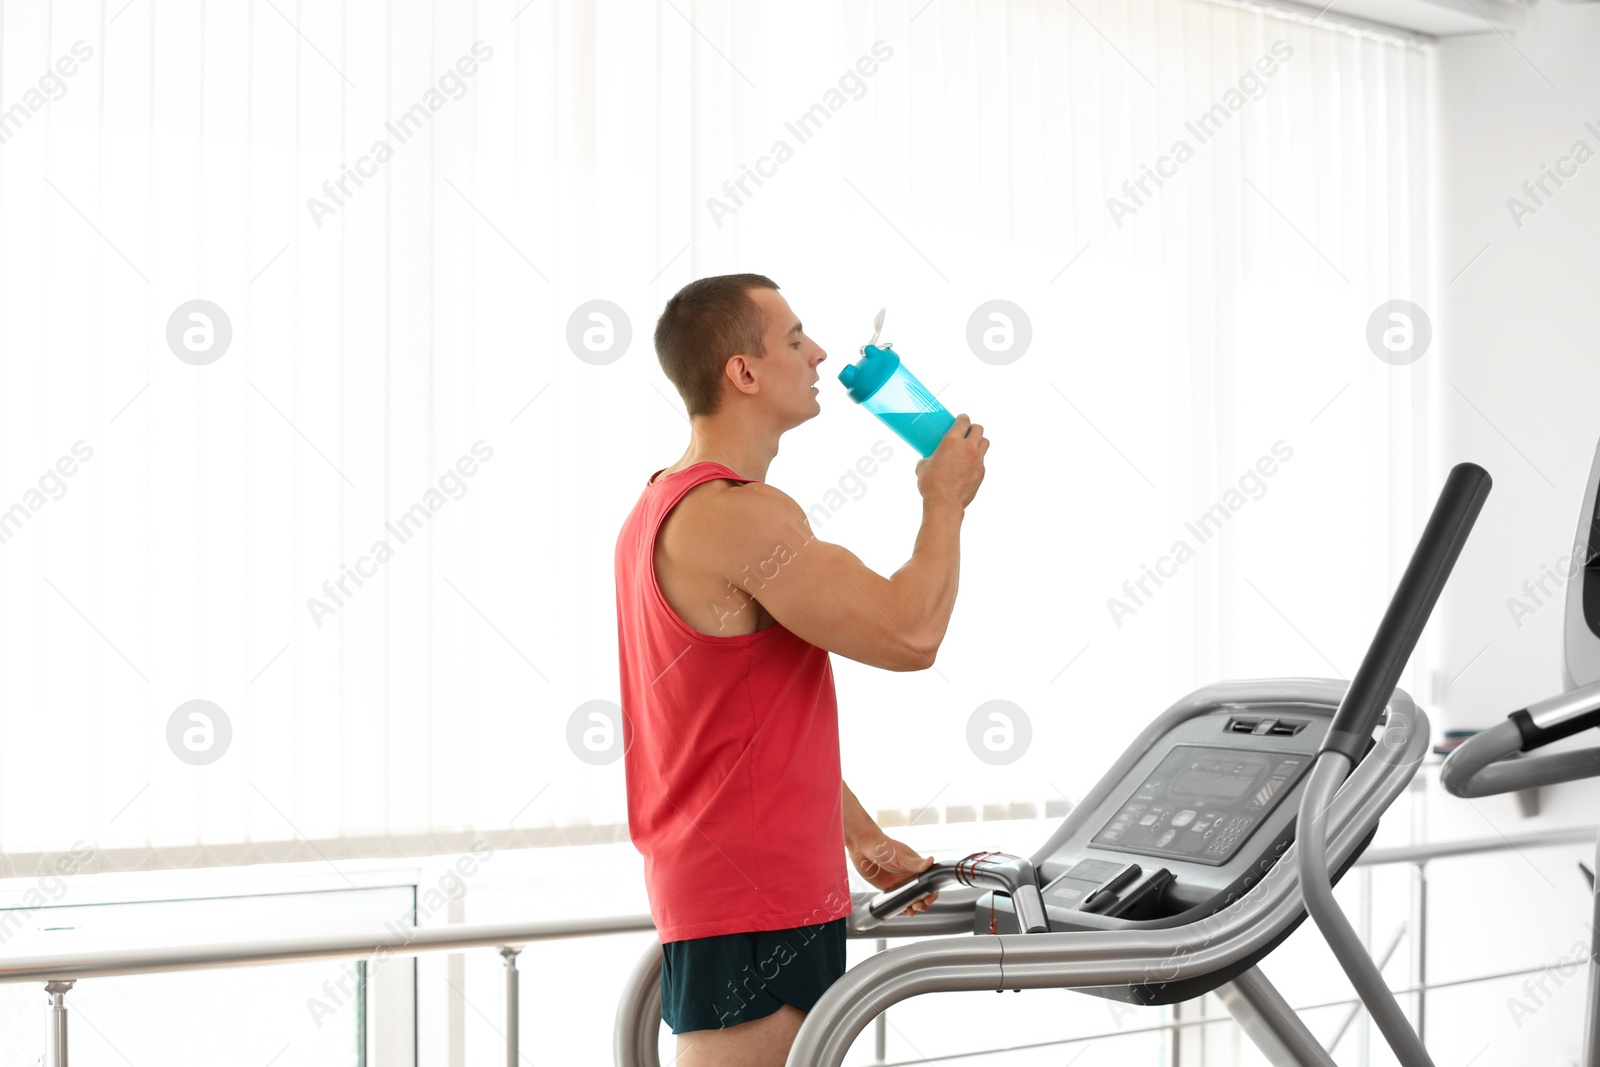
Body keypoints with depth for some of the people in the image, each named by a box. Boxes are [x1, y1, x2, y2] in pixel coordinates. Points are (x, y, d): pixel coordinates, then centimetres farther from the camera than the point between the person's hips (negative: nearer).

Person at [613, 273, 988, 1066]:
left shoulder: (664, 507, 15)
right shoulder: (739, 516, -19)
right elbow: (908, 634, -20)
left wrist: (862, 838, 22)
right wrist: (945, 501, -3)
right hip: (755, 907, -10)